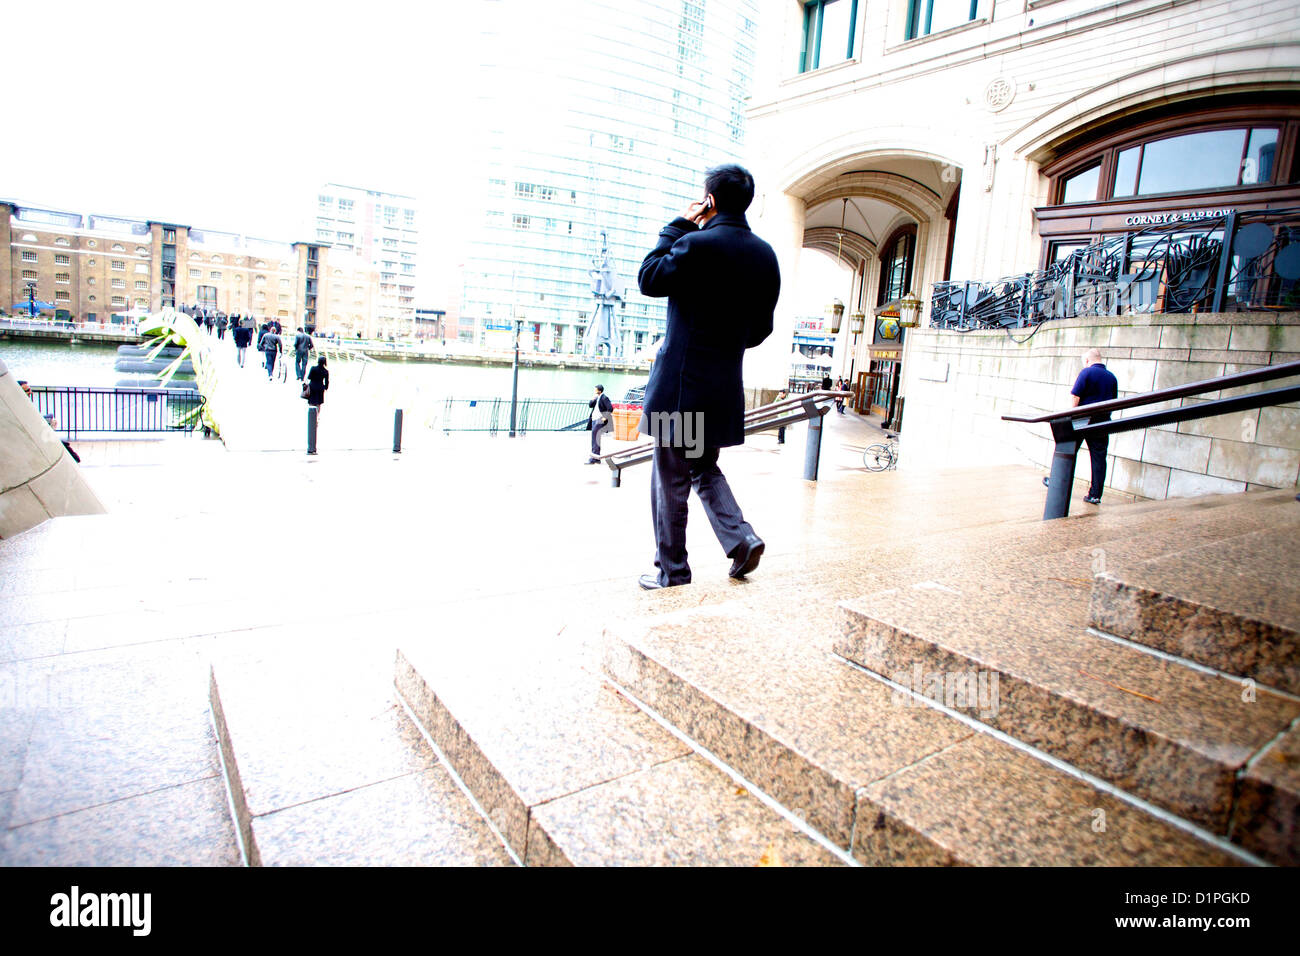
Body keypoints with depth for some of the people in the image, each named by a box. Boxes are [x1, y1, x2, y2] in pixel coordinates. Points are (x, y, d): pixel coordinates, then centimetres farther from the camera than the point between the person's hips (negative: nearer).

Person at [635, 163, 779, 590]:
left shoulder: (697, 244, -14)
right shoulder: (765, 255, 9)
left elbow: (649, 280, -2)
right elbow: (761, 327, 12)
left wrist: (677, 225, 1)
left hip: (683, 381, -7)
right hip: (726, 385, 7)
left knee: (671, 477, 3)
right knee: (704, 467, 22)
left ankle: (672, 572, 12)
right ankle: (741, 538, 8)